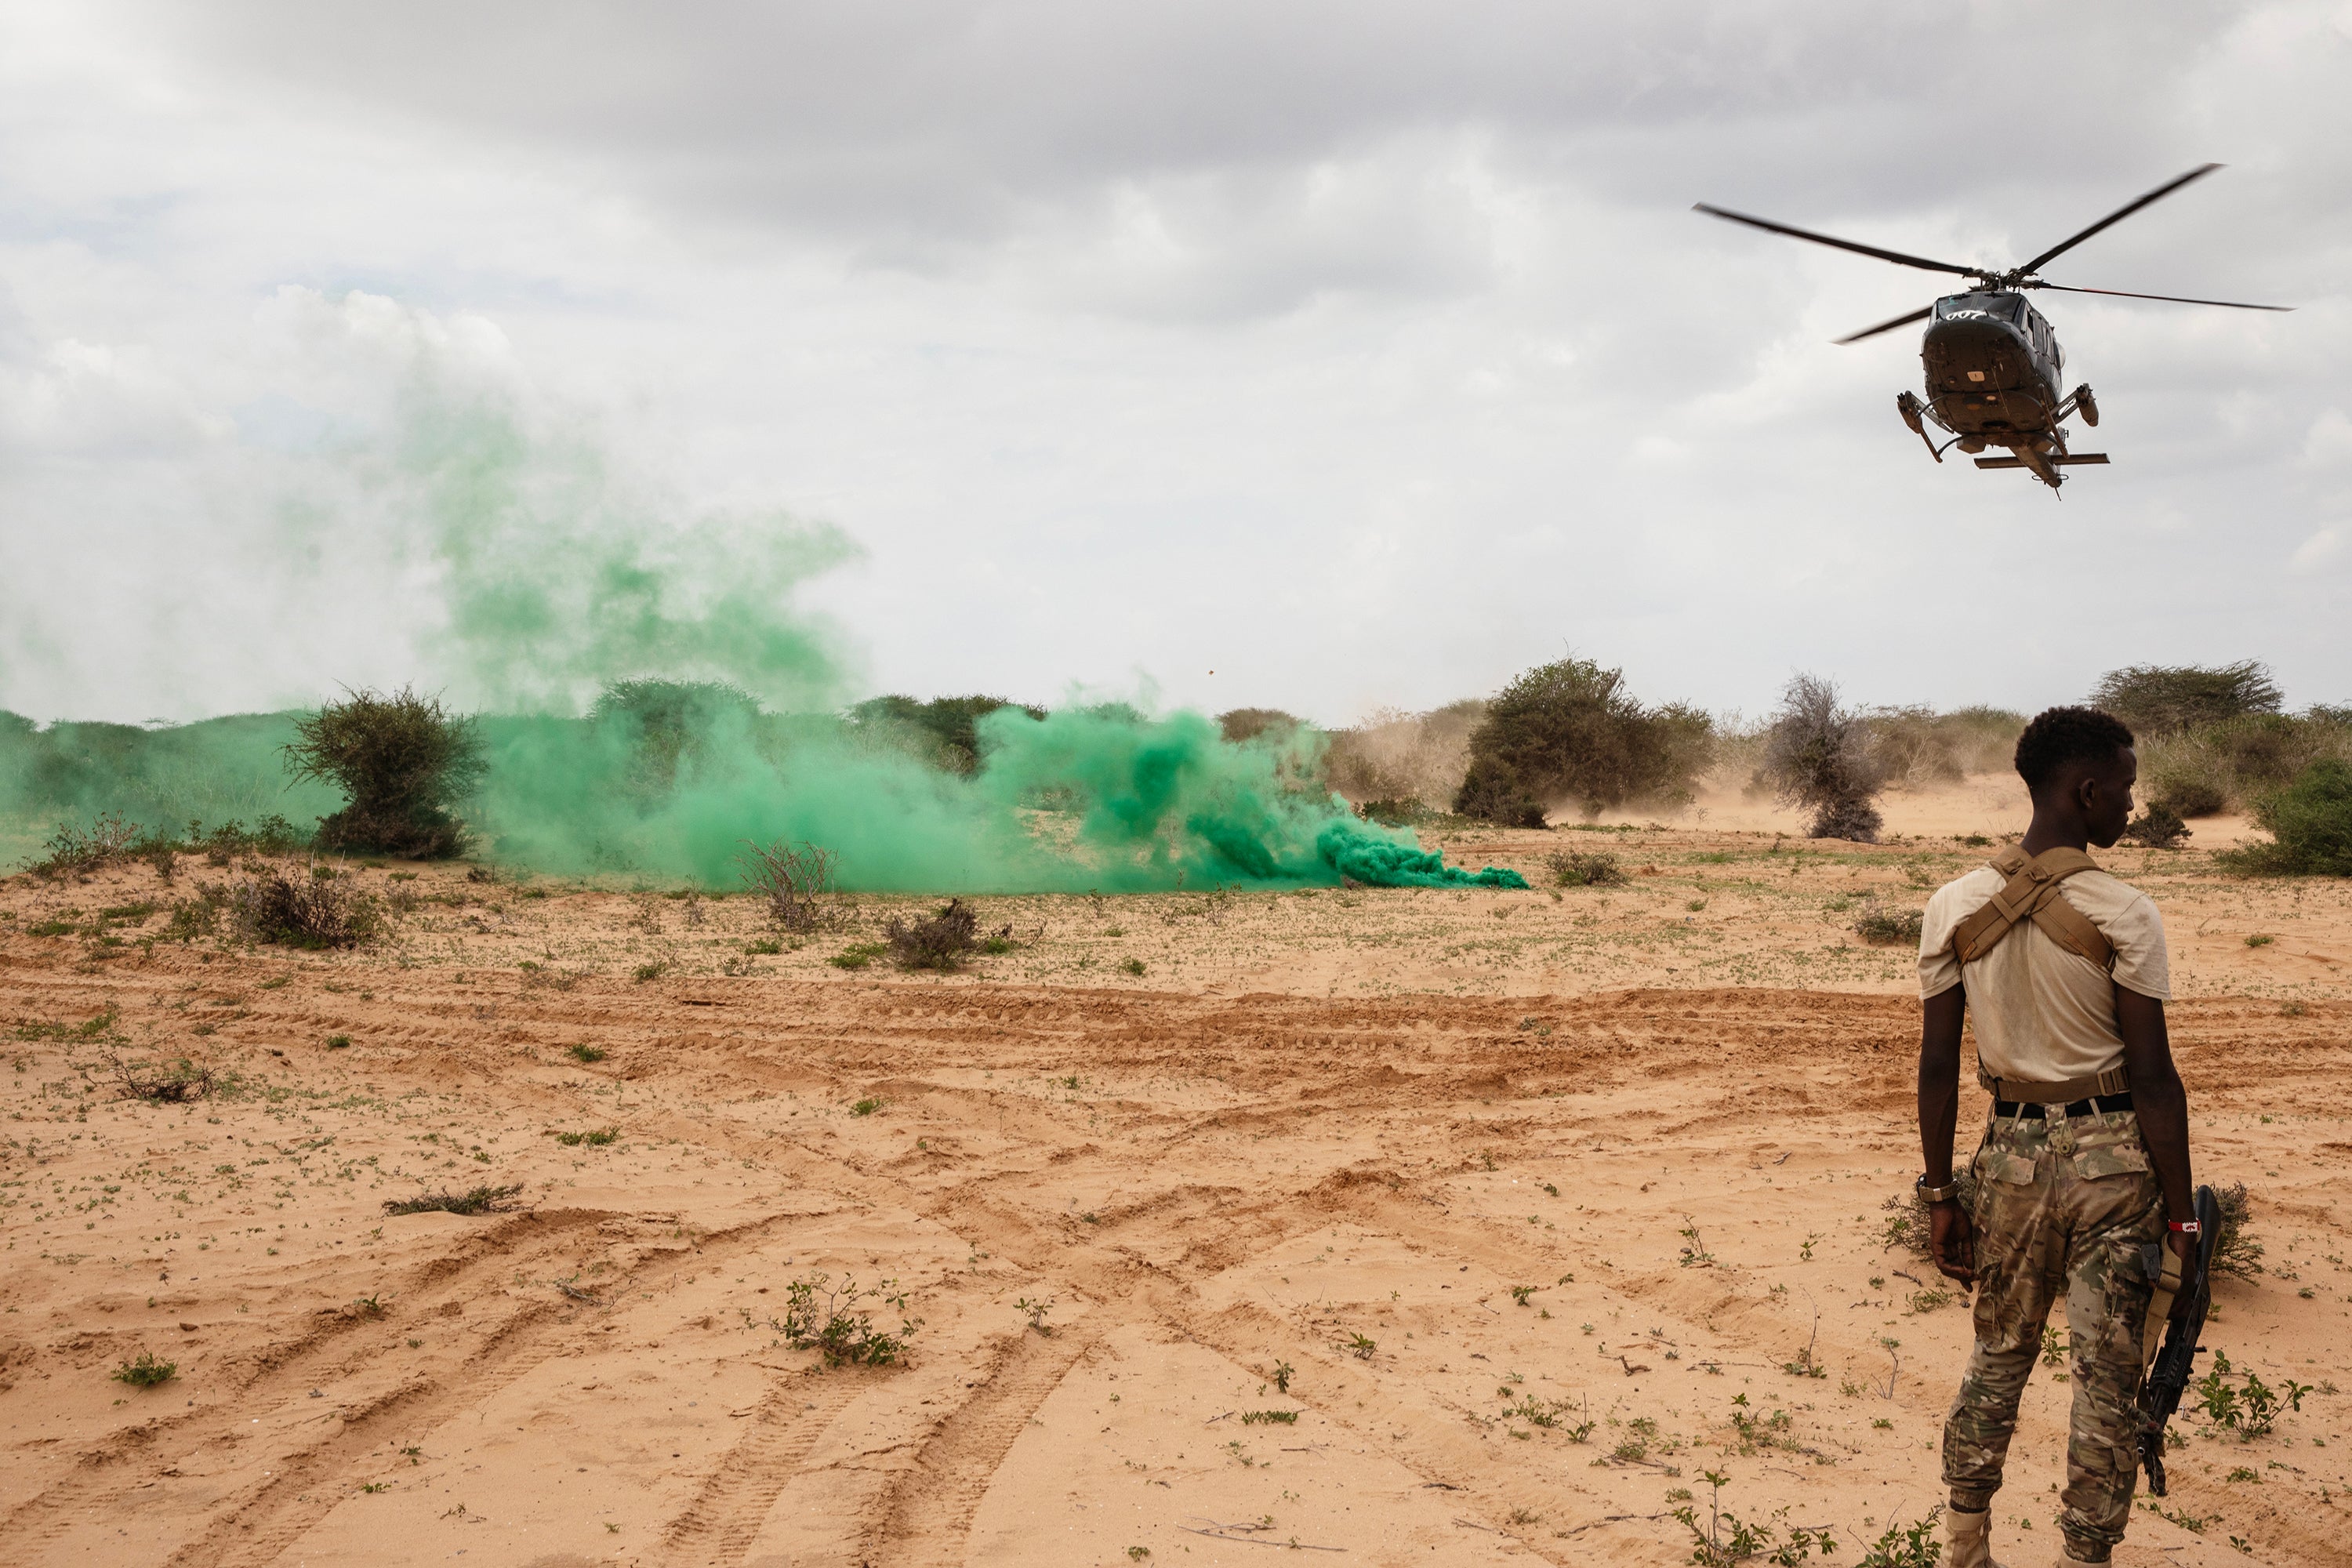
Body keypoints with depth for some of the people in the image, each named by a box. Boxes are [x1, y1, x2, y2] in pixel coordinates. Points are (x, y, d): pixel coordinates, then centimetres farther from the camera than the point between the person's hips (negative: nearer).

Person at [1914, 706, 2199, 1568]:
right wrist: (2181, 1217, -5)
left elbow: (1937, 1066, 2)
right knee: (2107, 1381, 5)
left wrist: (1940, 1194, 11)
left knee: (1998, 1355, 20)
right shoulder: (2122, 914, -12)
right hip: (2113, 1157, -4)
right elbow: (2154, 1081, -11)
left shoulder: (1954, 907, -1)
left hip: (2012, 1151, 4)